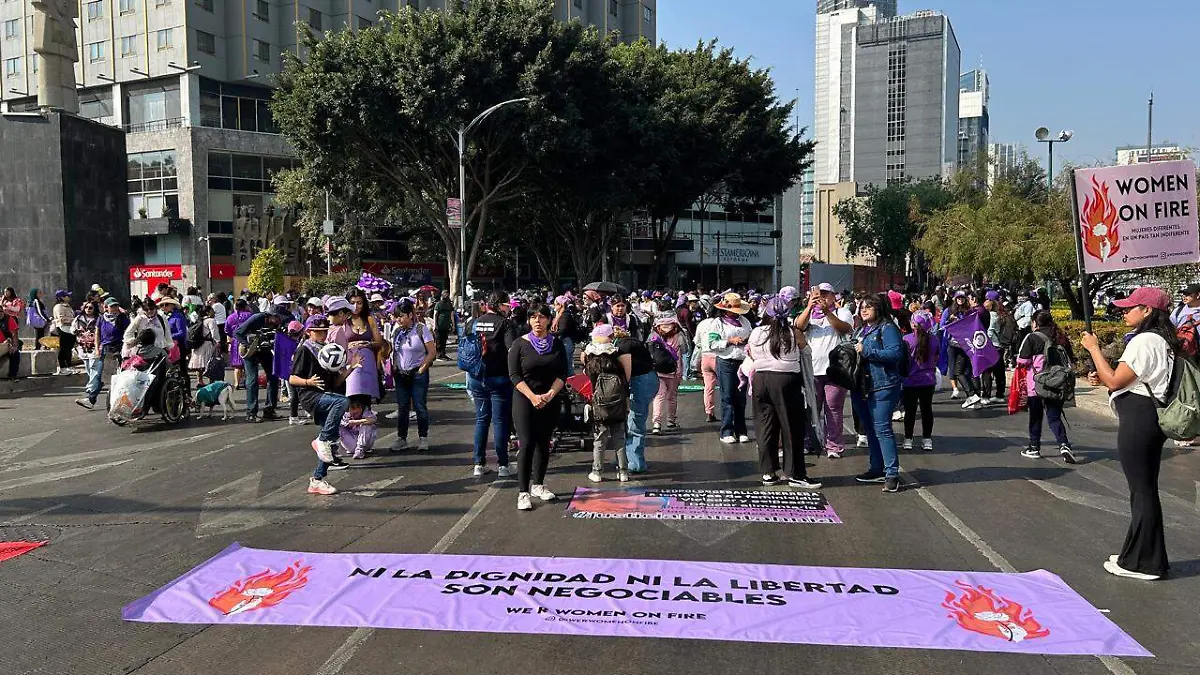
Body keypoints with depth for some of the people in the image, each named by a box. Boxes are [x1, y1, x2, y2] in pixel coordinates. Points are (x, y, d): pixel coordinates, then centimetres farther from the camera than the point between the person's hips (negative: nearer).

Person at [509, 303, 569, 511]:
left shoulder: (557, 344, 5)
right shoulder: (520, 344, -3)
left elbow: (562, 375, 2)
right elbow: (514, 375, -8)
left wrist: (550, 394, -13)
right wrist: (532, 397, -17)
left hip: (550, 401, 3)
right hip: (525, 400, -3)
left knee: (544, 443, 9)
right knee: (527, 444, -9)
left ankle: (537, 485, 23)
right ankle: (523, 492, -5)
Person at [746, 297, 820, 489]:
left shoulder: (756, 333, 0)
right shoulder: (793, 333, -8)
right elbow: (802, 345, 13)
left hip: (760, 379, 4)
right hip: (786, 380, -4)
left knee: (766, 426, 10)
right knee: (792, 428, 3)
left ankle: (768, 472, 15)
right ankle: (795, 474, 6)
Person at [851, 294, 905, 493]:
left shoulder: (887, 328, -7)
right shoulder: (860, 330, 18)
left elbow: (896, 353, -19)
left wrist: (866, 351, -20)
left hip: (882, 386, -9)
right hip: (862, 387, 9)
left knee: (882, 428, -11)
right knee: (869, 429, 14)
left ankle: (892, 473, -7)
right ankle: (877, 469, 24)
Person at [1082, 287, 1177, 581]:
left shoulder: (1144, 341, -18)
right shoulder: (1161, 340, 16)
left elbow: (1115, 381, -18)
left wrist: (1094, 348, -11)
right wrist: (1103, 379, 9)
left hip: (1138, 420, -11)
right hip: (1151, 416, 11)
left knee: (1141, 489, -2)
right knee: (1145, 488, 16)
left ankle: (1143, 562, 7)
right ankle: (1142, 556, 26)